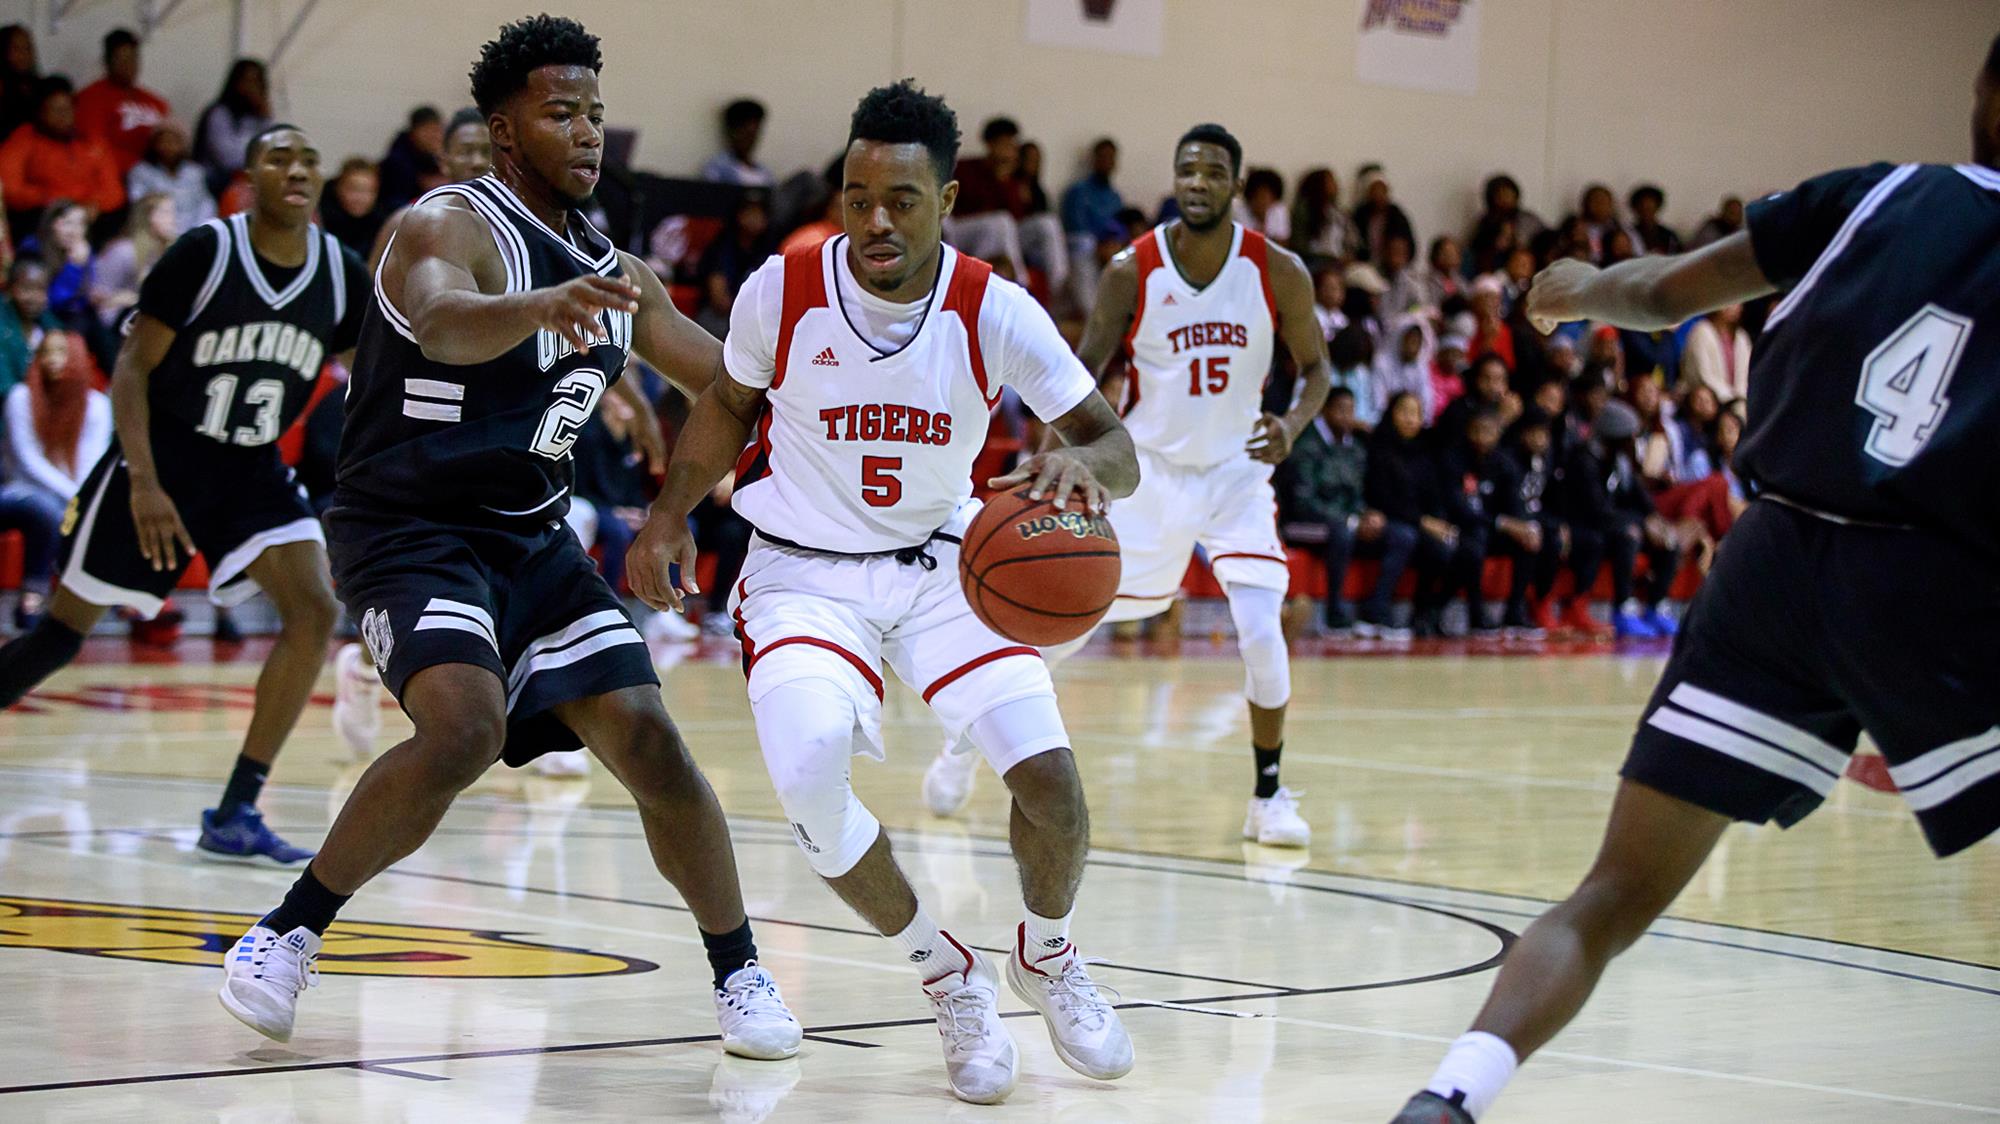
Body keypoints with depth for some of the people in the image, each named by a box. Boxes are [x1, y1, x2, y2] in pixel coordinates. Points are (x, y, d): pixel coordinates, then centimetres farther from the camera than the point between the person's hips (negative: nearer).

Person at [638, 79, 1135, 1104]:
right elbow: (729, 402, 8)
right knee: (807, 780, -27)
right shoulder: (783, 290, -14)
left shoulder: (994, 311, -15)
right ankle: (947, 976, 0)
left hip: (942, 564, 1)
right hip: (805, 572, -1)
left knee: (1048, 774, -16)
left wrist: (1079, 463, -38)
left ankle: (1046, 956, 19)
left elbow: (1118, 449, -15)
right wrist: (670, 516, 0)